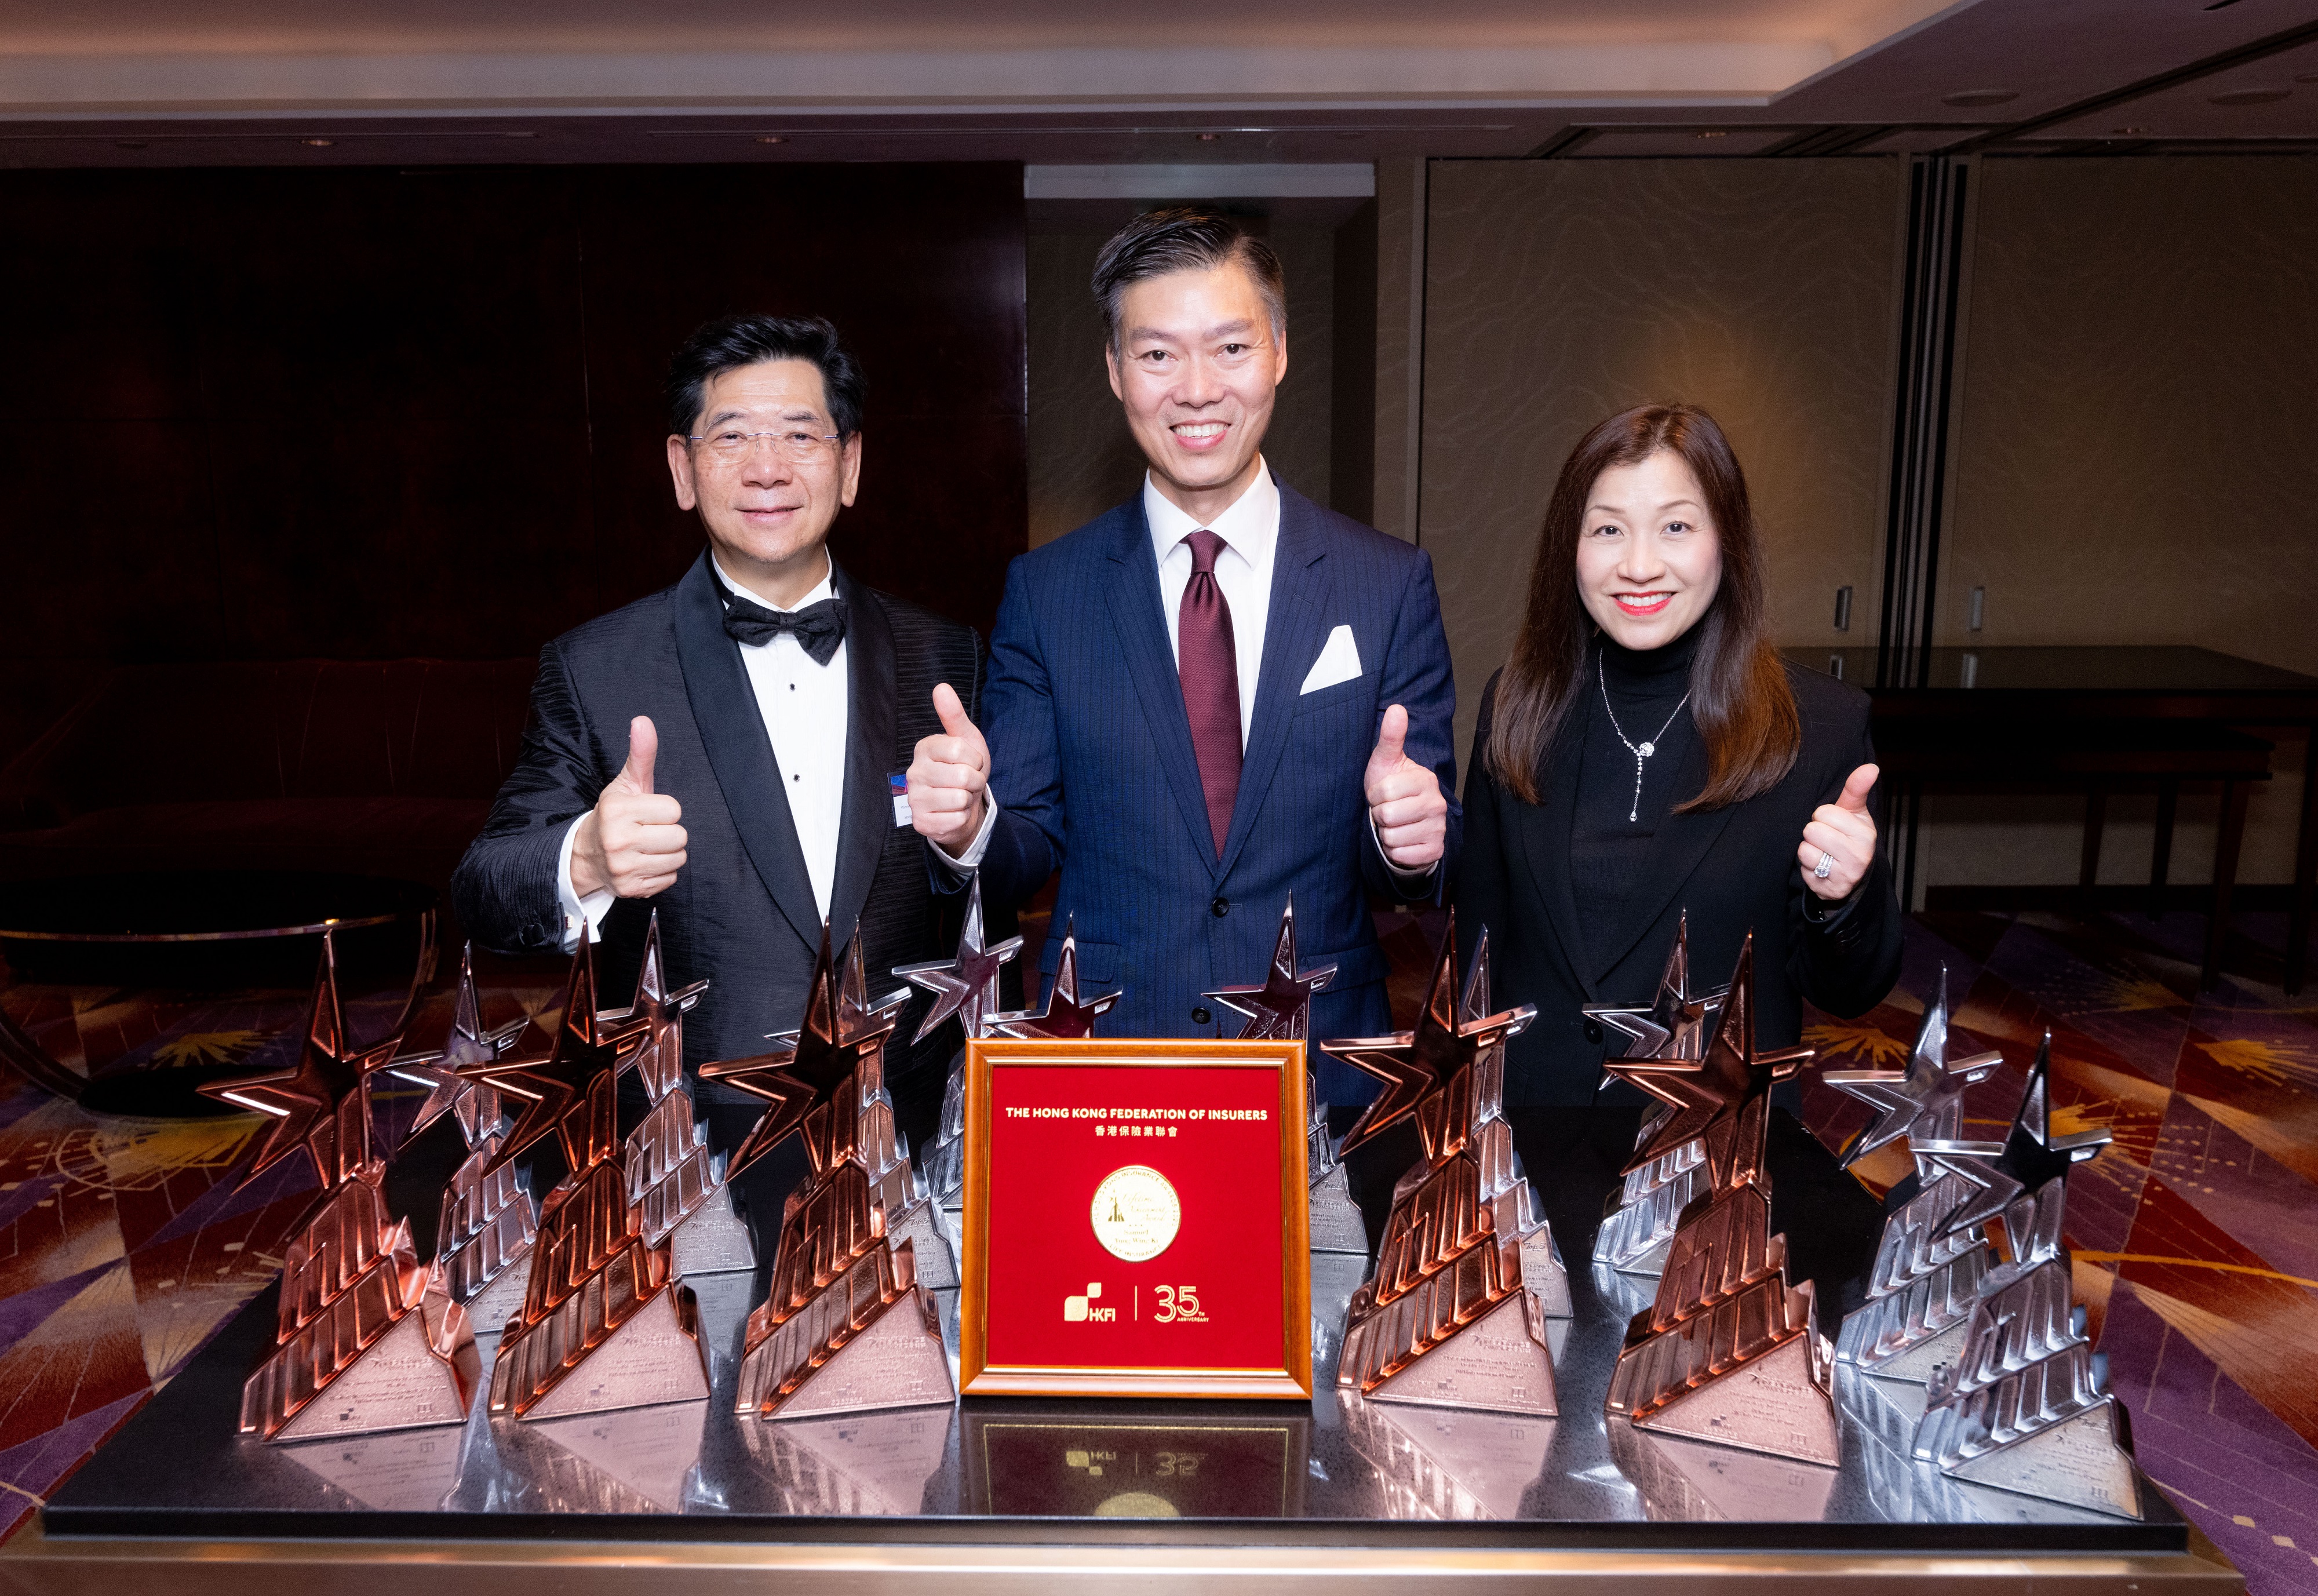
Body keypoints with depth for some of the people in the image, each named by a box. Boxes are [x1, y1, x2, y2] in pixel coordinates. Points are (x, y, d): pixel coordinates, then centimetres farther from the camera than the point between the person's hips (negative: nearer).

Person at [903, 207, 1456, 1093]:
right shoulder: (1044, 589, 0)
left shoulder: (1390, 581, -1)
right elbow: (1031, 850, 2)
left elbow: (1430, 867, 2)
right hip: (1099, 1069, -1)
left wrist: (1413, 841, -20)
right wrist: (970, 826, -19)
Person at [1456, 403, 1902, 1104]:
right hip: (1528, 1124, 1)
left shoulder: (1825, 725, -6)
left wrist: (1845, 898, -18)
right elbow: (1478, 942, 7)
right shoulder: (1516, 706, 0)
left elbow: (1846, 993, 0)